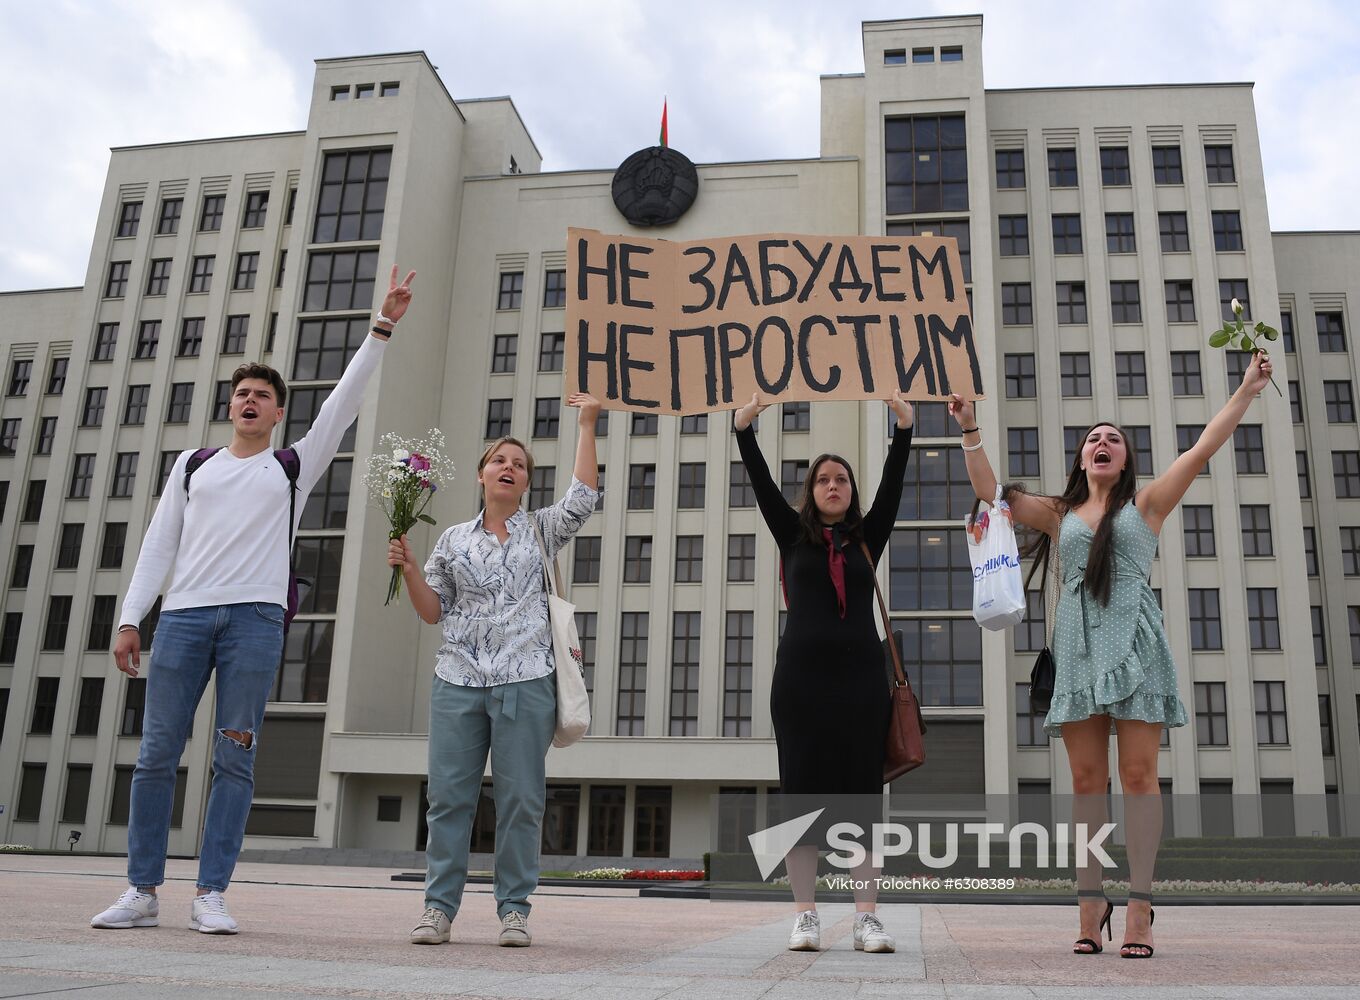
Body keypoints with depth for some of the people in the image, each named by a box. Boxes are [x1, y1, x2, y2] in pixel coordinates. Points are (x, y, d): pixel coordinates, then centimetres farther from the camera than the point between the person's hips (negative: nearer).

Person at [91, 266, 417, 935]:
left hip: (256, 618, -2)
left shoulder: (294, 466, 15)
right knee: (156, 753, -1)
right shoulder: (193, 465, 20)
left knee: (234, 760, -3)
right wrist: (130, 617, 5)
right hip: (184, 613, 2)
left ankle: (210, 896, 1)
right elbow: (158, 545, 15)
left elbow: (345, 400, 8)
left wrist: (383, 326, 3)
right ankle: (142, 892, 7)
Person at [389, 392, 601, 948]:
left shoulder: (541, 531, 11)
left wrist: (587, 426, -7)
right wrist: (408, 568, -1)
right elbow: (433, 611, 16)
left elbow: (583, 497, -7)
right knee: (449, 796, 0)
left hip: (525, 683, -1)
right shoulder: (454, 540, 15)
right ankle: (439, 907, 9)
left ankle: (514, 909, 8)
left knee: (521, 800, -1)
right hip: (458, 681, 2)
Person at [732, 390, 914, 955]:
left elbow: (892, 484, 5)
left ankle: (867, 919, 2)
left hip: (861, 675, 1)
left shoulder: (868, 539, 14)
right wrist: (744, 425, -8)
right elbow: (761, 483, 2)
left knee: (863, 793, 0)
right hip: (801, 675, -1)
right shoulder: (793, 535, 11)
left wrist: (904, 425, -5)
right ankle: (805, 917, 5)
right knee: (802, 791, 0)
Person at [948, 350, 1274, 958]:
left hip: (1134, 639, -2)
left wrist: (1247, 390, 5)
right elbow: (989, 491, 14)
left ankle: (1139, 907, -4)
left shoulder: (1145, 504, 13)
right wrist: (970, 431, 12)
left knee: (1138, 773, -6)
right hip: (1078, 642, 2)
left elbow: (1202, 450, 8)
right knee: (1086, 780, -1)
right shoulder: (1058, 514, 19)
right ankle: (1091, 905, 1)